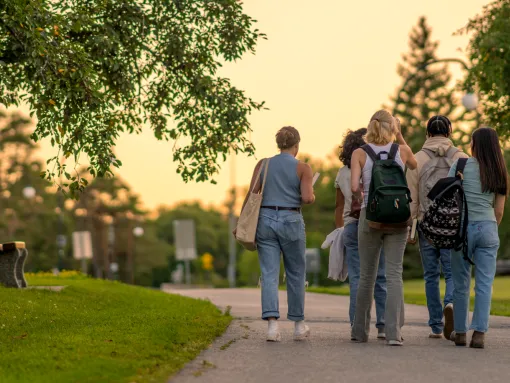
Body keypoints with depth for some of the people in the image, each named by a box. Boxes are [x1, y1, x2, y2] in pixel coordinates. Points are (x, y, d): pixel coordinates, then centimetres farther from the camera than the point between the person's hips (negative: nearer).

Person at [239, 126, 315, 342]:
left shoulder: (263, 165, 5)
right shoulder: (302, 168, -2)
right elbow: (307, 198, -13)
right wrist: (312, 197, 11)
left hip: (265, 220, 2)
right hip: (291, 221, -2)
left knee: (269, 274, -1)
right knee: (296, 274, 13)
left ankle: (272, 324, -16)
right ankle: (299, 325, 21)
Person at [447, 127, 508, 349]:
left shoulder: (461, 166, -3)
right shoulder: (499, 173, 7)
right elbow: (499, 210, 7)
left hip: (463, 227, -2)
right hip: (488, 229, 2)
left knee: (460, 283, 9)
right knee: (484, 284, 1)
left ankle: (460, 332, 16)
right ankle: (479, 333, -8)